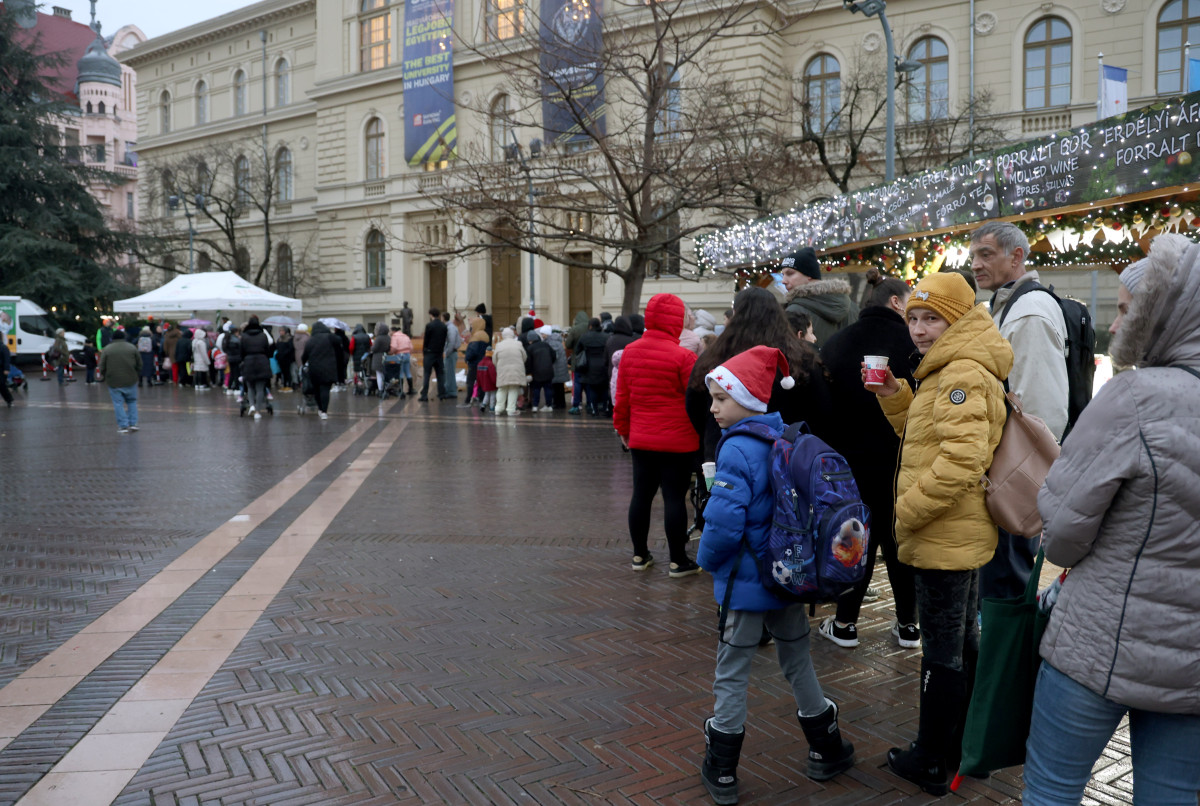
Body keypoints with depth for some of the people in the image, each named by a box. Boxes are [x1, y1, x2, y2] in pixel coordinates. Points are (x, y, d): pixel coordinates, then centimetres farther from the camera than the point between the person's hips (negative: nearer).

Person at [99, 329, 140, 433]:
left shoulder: (106, 350, -2)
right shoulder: (132, 348, 3)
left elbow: (102, 367, 0)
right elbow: (139, 364, 7)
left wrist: (104, 377, 17)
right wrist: (137, 375, 20)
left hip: (114, 382, -2)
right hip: (131, 381, 2)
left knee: (118, 403, 5)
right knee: (132, 401, 15)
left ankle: (123, 426, 3)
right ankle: (133, 423, 11)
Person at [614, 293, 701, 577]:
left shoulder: (629, 352, 2)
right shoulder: (683, 356, -15)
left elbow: (622, 397, 8)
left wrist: (623, 429, 20)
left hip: (640, 439, 5)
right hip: (678, 442, -5)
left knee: (642, 494, 14)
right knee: (674, 497, 1)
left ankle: (640, 555, 24)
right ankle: (678, 561, 10)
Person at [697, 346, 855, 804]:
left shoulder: (738, 450, -22)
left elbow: (725, 521, -29)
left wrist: (708, 559, -10)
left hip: (746, 583, -7)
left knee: (731, 675, 7)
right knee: (798, 663, 22)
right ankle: (826, 752, 36)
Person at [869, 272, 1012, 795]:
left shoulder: (963, 375, -19)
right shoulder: (948, 371, 14)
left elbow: (961, 459, -28)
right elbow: (924, 436, 20)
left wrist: (907, 512, -21)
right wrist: (895, 397, 5)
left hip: (946, 537, -11)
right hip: (962, 535, 11)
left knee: (942, 653, 1)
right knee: (963, 642, 20)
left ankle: (930, 765, 14)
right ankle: (960, 748, 34)